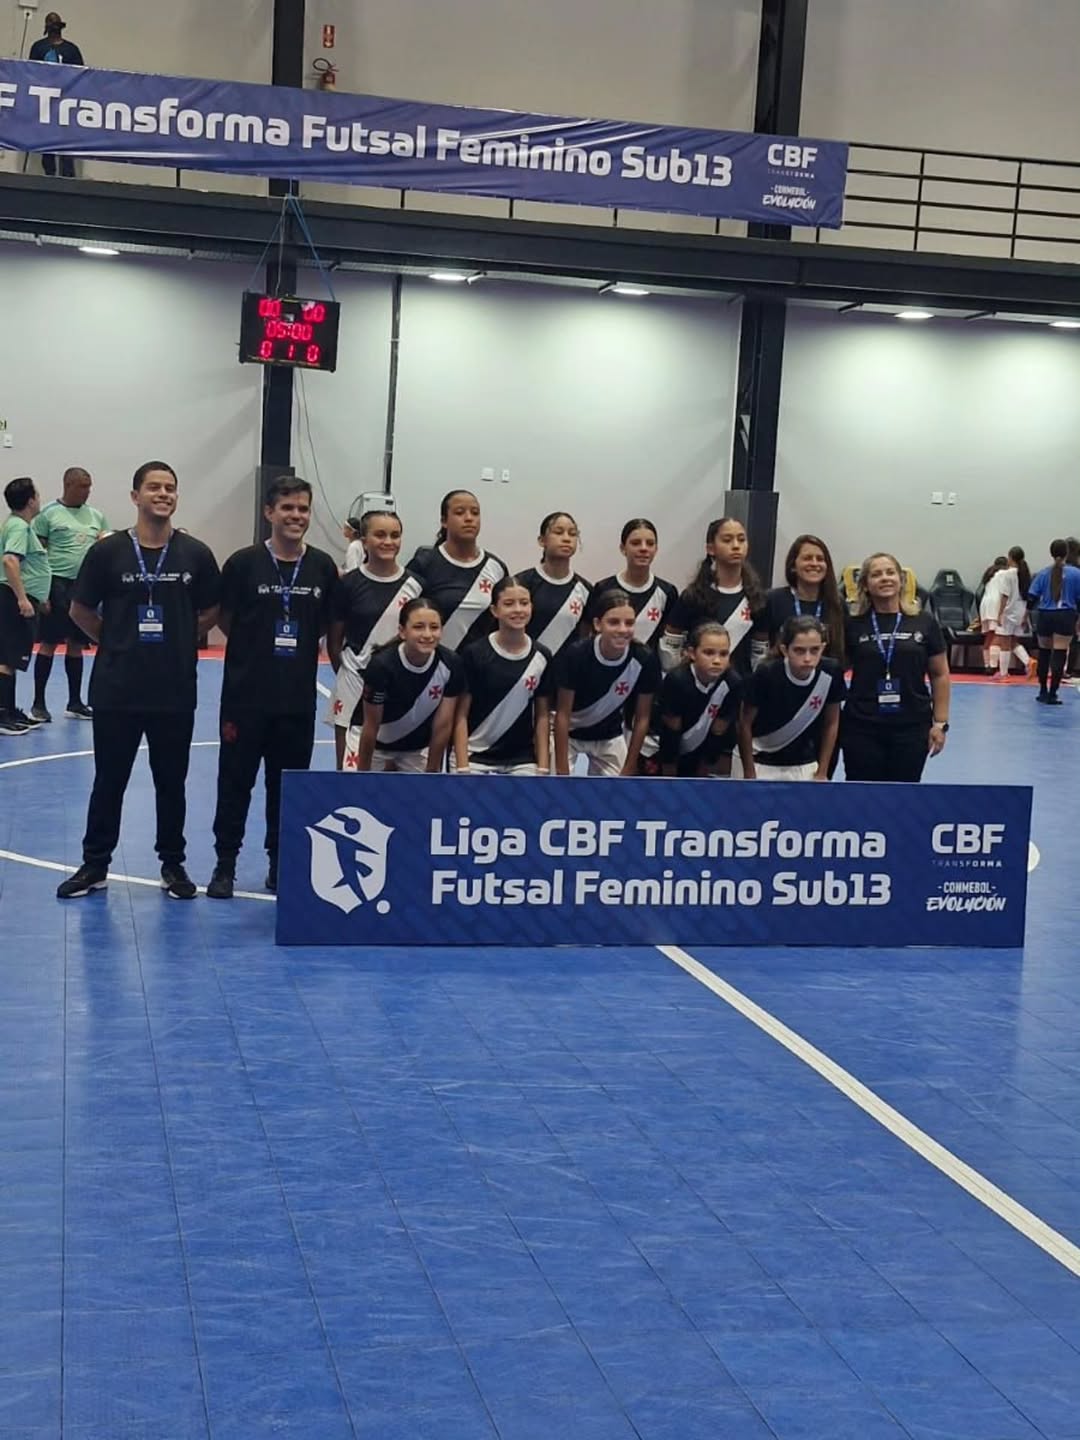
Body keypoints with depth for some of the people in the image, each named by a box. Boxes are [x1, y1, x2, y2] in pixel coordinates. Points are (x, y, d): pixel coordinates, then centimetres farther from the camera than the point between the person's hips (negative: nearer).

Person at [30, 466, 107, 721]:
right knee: (48, 644, -2)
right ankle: (38, 703, 4)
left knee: (76, 645, 10)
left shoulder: (96, 516, 13)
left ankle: (75, 702, 18)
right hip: (58, 585, -5)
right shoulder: (49, 513, -3)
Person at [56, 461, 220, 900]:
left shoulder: (195, 554, -1)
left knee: (171, 782, 10)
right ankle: (95, 865, 19)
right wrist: (115, 642, 6)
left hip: (175, 691, 1)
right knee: (108, 781, 8)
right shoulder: (107, 551, -4)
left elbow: (211, 612, 11)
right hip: (115, 690, -1)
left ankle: (173, 865, 23)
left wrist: (178, 639, 6)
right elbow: (81, 611, 5)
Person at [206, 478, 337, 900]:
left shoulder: (323, 567, 1)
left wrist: (300, 644, 4)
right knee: (235, 781, 5)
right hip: (245, 695, -2)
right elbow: (223, 618, 2)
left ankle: (281, 863, 23)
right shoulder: (244, 562, -7)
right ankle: (225, 864, 16)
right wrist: (257, 646, 2)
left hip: (298, 698, 2)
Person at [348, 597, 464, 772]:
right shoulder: (382, 665, -32)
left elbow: (443, 725, -14)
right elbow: (371, 727, -21)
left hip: (418, 746, 3)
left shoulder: (451, 665, -25)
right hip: (375, 742, -2)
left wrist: (432, 772, -7)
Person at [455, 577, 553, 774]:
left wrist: (543, 768, 2)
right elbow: (461, 715, -7)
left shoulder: (542, 657, 1)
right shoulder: (474, 654, -8)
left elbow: (543, 716, 6)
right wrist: (462, 769, -12)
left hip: (523, 762, 3)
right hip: (476, 760, -3)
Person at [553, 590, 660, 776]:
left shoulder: (645, 659, -24)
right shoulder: (576, 654, -30)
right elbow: (563, 714, -22)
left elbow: (642, 718, -12)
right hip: (569, 735, -2)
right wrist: (562, 772, -21)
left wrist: (629, 769, -8)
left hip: (610, 738, 3)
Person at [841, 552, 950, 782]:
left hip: (911, 728, 1)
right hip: (861, 728, -1)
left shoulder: (924, 622, 2)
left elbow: (940, 675, 6)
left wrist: (940, 722, 1)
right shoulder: (853, 625, 0)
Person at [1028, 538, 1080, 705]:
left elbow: (1032, 597, -1)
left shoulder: (1043, 573, 2)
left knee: (1044, 653, 16)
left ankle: (1043, 692, 26)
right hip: (1065, 616, -2)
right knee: (1059, 654, -3)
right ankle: (1052, 694, -8)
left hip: (1044, 616, 2)